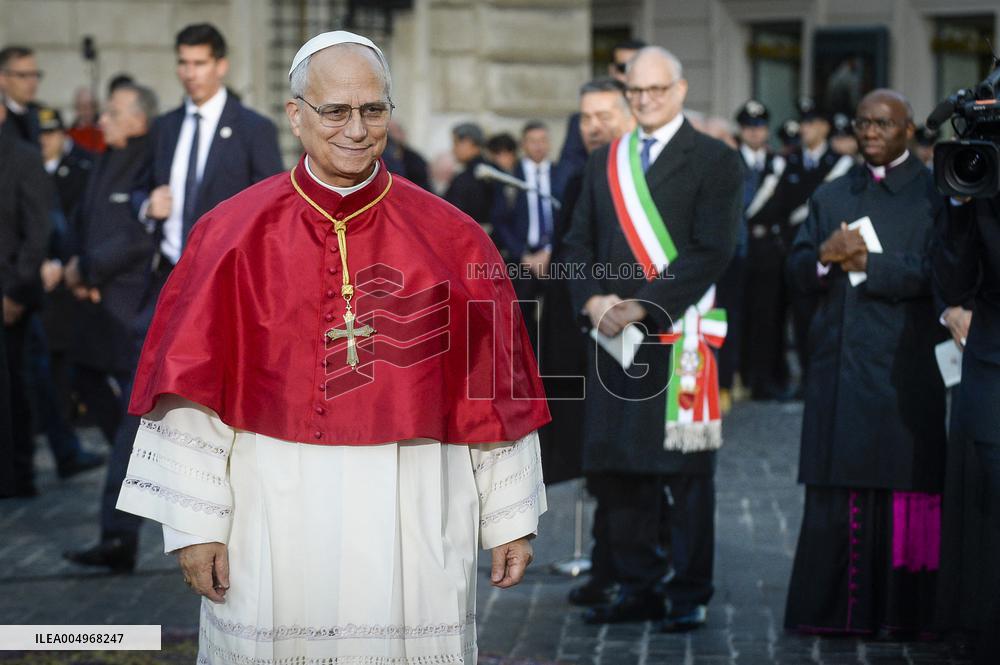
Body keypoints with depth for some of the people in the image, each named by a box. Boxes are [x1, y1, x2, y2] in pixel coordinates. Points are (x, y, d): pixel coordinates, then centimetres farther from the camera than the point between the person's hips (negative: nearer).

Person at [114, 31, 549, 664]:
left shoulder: (452, 239, 1)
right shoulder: (234, 233, -1)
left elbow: (496, 392, 4)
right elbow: (192, 386, -2)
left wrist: (511, 517, 5)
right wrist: (195, 522, -5)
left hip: (412, 517, 0)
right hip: (275, 514, 0)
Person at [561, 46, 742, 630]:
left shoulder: (715, 161, -1)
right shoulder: (604, 163, 17)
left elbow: (712, 252, -10)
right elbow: (580, 243, 15)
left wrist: (642, 307, -16)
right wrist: (593, 299, -4)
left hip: (679, 335, -5)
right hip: (614, 337, 5)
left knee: (685, 469, -1)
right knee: (613, 467, 6)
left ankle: (691, 596, 8)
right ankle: (639, 588, 16)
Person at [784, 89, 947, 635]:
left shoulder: (934, 194, 3)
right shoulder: (831, 195, 18)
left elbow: (934, 271, -9)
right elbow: (798, 269, 10)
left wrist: (868, 264, -12)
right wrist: (825, 257, -10)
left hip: (904, 363, -4)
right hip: (839, 361, 4)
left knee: (904, 483, -4)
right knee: (834, 490, 1)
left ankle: (901, 610, 2)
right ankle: (831, 607, 5)